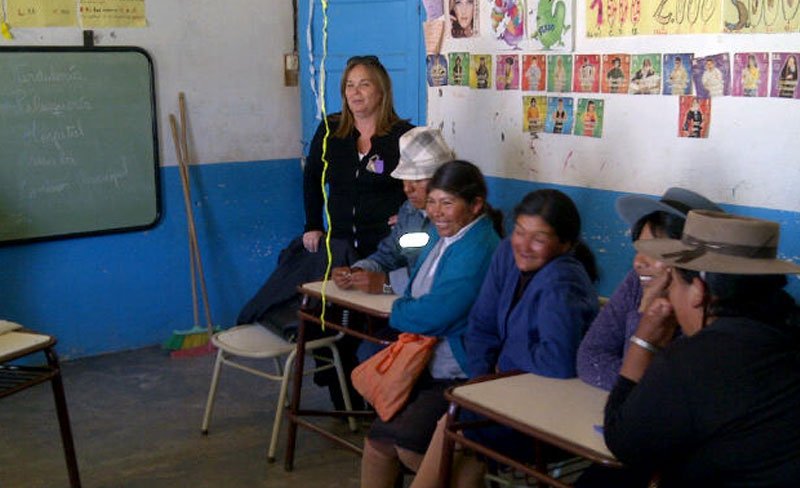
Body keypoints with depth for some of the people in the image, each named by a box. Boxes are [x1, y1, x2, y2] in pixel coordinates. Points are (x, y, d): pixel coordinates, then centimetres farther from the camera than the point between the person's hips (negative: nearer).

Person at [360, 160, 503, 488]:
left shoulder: (477, 251, -20)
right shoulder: (443, 238, 10)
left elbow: (433, 316, -23)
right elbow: (417, 296, 18)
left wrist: (397, 312, -2)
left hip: (459, 377, -9)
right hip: (427, 368, 9)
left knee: (407, 442, -24)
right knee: (379, 439, 4)